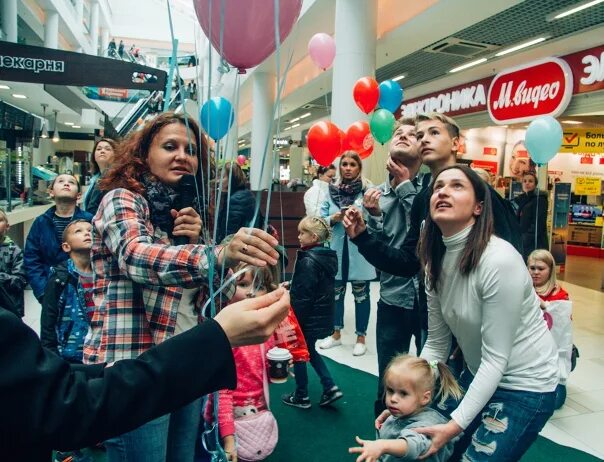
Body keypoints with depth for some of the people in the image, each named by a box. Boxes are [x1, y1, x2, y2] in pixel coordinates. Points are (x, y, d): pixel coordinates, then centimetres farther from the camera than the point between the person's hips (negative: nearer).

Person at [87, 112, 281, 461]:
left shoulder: (187, 210, 11)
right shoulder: (122, 200, -8)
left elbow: (221, 294, 6)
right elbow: (137, 258, -31)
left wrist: (196, 240, -11)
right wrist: (218, 254, -48)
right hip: (134, 370, -6)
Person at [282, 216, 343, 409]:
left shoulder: (308, 262, -24)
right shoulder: (328, 256, 4)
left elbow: (302, 297, -22)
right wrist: (292, 286, 17)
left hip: (309, 318, -9)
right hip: (323, 316, 9)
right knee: (310, 351, 23)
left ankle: (301, 396, 24)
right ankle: (330, 387, 18)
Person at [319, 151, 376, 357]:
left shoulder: (368, 189, -6)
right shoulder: (331, 190, 6)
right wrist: (333, 219, -13)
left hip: (360, 251, -4)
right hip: (337, 249, 4)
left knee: (361, 294, 8)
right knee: (336, 292, 15)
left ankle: (361, 337, 23)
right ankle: (336, 334, 33)